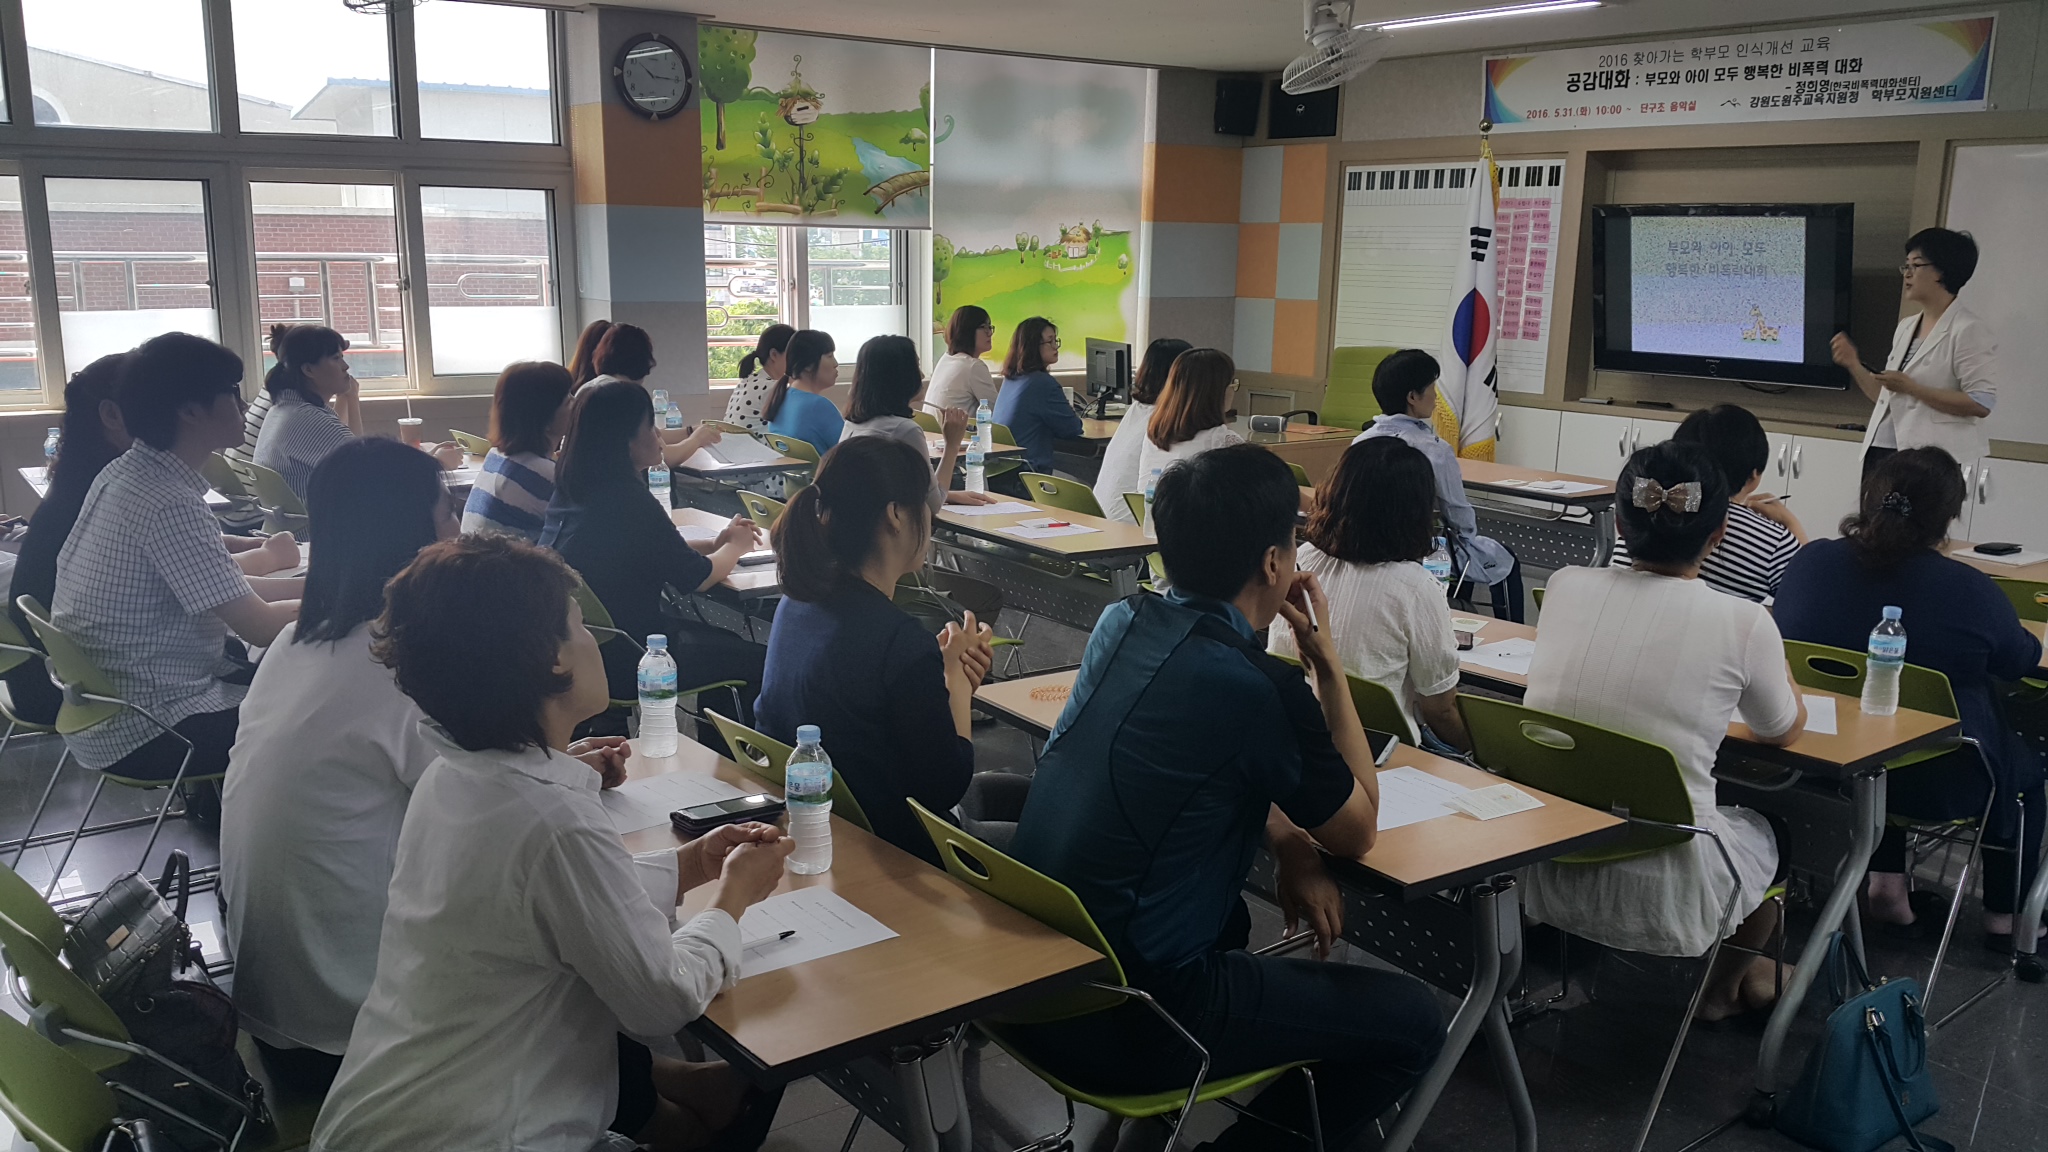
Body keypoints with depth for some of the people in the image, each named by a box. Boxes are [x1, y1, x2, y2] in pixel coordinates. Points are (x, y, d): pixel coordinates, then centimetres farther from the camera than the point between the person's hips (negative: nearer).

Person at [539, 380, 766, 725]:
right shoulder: (628, 500, -23)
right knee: (754, 660, 5)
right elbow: (693, 577, -12)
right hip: (617, 662, -9)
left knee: (724, 642, 24)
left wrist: (716, 543, 13)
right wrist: (735, 547, 7)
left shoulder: (570, 489, 4)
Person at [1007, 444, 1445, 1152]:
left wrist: (1287, 841, 3)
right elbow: (1357, 833, -2)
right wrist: (1326, 660, -1)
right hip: (1120, 1025, -8)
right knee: (1414, 1021, 3)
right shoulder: (1261, 689, -20)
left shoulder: (1122, 623, 2)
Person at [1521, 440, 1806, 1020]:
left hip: (1541, 875, 4)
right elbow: (1785, 732, 8)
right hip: (1661, 897, -3)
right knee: (1760, 830, 32)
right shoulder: (1743, 623, -13)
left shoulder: (1565, 586, -4)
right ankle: (1724, 983, 56)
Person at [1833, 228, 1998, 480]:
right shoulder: (1906, 327, 18)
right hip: (1880, 451, 7)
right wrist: (1854, 365, 8)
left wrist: (1910, 387, -17)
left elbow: (1981, 403, -15)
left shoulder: (1967, 331, -6)